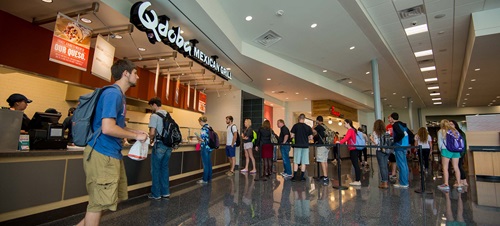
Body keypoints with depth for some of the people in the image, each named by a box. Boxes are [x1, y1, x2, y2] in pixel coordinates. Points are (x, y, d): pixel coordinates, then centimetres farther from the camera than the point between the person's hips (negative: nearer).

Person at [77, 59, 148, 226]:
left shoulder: (119, 95, 14)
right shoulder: (113, 94, -18)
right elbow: (108, 128, -26)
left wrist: (135, 132, 9)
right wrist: (135, 136, -14)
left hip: (112, 154, 10)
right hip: (103, 154, -10)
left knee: (115, 197, 19)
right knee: (100, 201, 3)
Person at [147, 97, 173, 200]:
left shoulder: (154, 116, -10)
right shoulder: (168, 115, 10)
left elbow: (152, 133, -17)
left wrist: (151, 139, 4)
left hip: (160, 145, -6)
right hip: (169, 145, 6)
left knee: (156, 169, 6)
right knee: (164, 168, 15)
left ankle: (156, 194, 14)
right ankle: (165, 192, 21)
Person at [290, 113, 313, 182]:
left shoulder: (295, 126, -4)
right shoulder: (308, 127, 1)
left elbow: (292, 136, -6)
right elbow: (311, 137, 1)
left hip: (297, 145, -1)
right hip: (305, 145, 2)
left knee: (296, 161, 5)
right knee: (304, 162, 7)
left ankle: (295, 176, 7)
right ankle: (302, 177, 11)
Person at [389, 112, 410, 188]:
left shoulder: (395, 125, -11)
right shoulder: (403, 125, 15)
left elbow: (401, 134, -26)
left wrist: (394, 141, -14)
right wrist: (408, 142, 18)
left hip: (399, 147, -9)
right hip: (404, 146, 9)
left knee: (401, 165, -4)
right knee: (404, 164, 13)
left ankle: (403, 183, 1)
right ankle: (405, 182, 20)